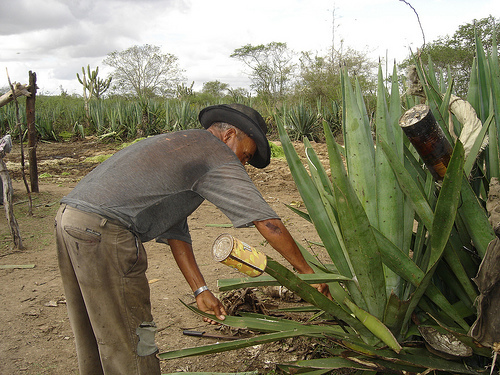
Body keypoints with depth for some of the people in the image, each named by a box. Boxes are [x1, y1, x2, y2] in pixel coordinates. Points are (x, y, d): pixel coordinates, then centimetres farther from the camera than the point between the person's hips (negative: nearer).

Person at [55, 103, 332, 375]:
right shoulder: (216, 153, -2)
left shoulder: (175, 146, 26)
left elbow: (175, 231, 21)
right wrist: (306, 271, 6)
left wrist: (200, 290, 19)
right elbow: (267, 222, -6)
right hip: (103, 232, -10)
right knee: (130, 341, 3)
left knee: (95, 336, 22)